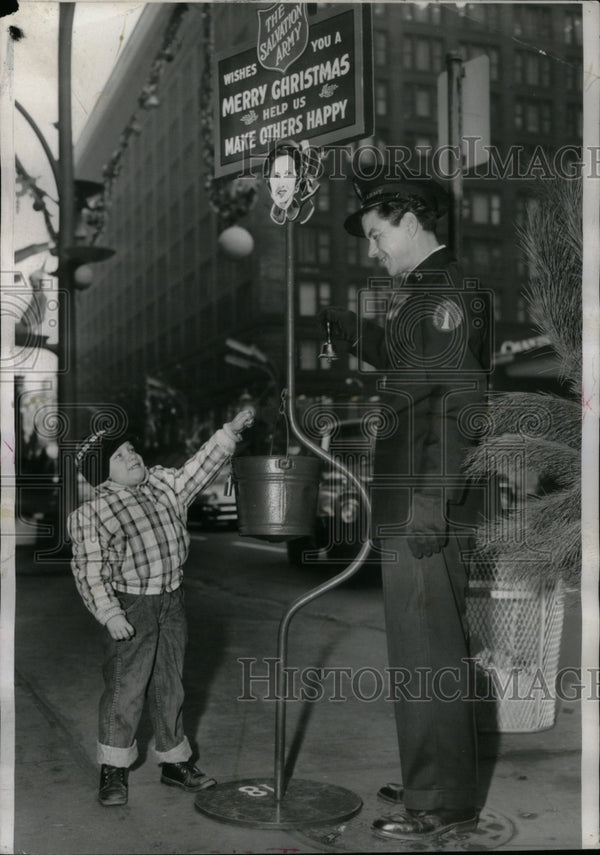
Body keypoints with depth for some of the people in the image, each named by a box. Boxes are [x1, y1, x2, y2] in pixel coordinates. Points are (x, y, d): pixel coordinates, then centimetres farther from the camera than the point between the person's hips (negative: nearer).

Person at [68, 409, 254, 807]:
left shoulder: (162, 484, 5)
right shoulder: (93, 513, -12)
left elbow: (198, 469, 11)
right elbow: (89, 569, -12)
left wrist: (229, 433, 3)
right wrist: (109, 614, -18)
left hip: (172, 601, 6)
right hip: (131, 608, -6)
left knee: (170, 686, 14)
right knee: (125, 688, -1)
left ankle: (175, 762, 26)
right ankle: (113, 772, 15)